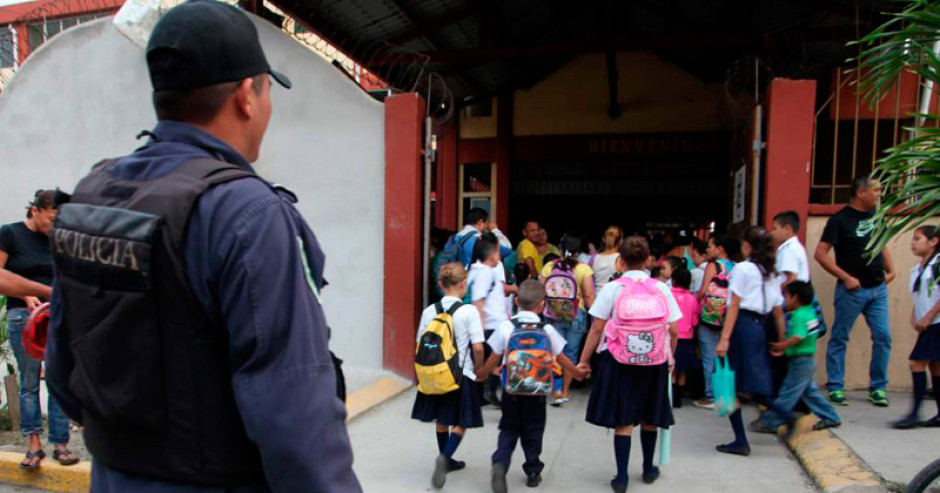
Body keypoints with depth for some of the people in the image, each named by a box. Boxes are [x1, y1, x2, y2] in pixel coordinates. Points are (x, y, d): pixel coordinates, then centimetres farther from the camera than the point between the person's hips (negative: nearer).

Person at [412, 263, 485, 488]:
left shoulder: (429, 311, -3)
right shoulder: (469, 311, -14)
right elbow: (478, 348, -15)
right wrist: (478, 369, 1)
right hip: (461, 376, -4)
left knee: (441, 419, 21)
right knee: (461, 423, 10)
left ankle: (446, 461, 34)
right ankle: (444, 457, -11)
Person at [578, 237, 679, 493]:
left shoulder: (612, 289, -7)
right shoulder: (661, 288, -1)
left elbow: (596, 329, -8)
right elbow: (673, 330, 0)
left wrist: (584, 360, 1)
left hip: (619, 359, -2)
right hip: (654, 360, 3)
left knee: (623, 421, 6)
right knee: (649, 418, 19)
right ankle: (649, 469, 36)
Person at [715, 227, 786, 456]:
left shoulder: (742, 268, -5)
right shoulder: (771, 274, 16)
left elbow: (734, 306, -12)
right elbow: (778, 311, 15)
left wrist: (724, 338, -14)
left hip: (742, 324, -7)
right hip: (760, 326, 7)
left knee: (731, 386, -1)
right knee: (755, 386, 17)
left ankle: (741, 441, 1)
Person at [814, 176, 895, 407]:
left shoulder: (876, 215, 9)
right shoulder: (840, 219, -10)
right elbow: (820, 254, -14)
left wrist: (890, 270, 12)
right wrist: (846, 277, -16)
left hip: (878, 288, 6)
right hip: (852, 290, -6)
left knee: (883, 337, 3)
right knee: (839, 339, 3)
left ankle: (878, 388, 16)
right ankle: (836, 388, 11)